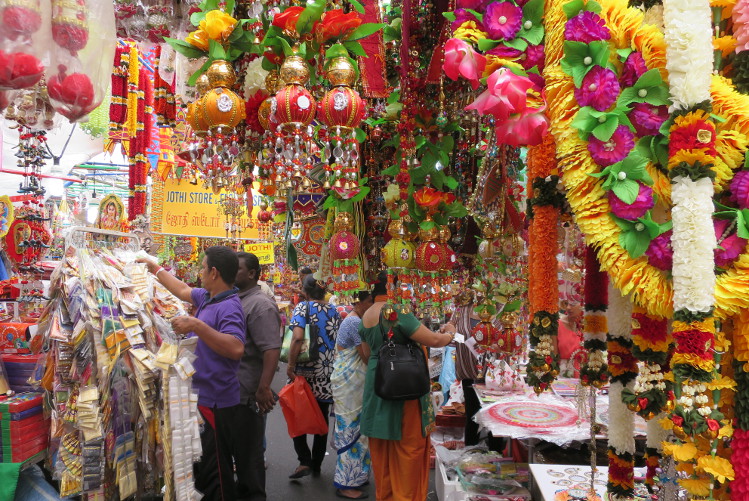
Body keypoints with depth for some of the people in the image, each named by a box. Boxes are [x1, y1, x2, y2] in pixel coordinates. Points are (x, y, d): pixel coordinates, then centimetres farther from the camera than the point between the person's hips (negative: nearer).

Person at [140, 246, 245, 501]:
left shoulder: (229, 307, -23)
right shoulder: (207, 297, 5)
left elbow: (236, 348, -37)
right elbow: (183, 290, 25)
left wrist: (197, 325, -39)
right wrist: (155, 268, 30)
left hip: (214, 402, -10)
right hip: (201, 396, 10)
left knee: (213, 469, 1)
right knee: (202, 464, 24)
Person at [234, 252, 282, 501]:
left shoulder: (260, 305, -17)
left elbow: (271, 350, -26)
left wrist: (263, 389, -31)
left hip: (247, 396, -9)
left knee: (248, 452, 5)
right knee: (236, 449, 20)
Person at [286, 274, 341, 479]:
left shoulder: (303, 308, -7)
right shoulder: (334, 311, 7)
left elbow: (297, 337, -21)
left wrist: (290, 365, -15)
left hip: (305, 372, -4)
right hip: (327, 374, 4)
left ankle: (304, 461, 1)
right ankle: (316, 465, 21)